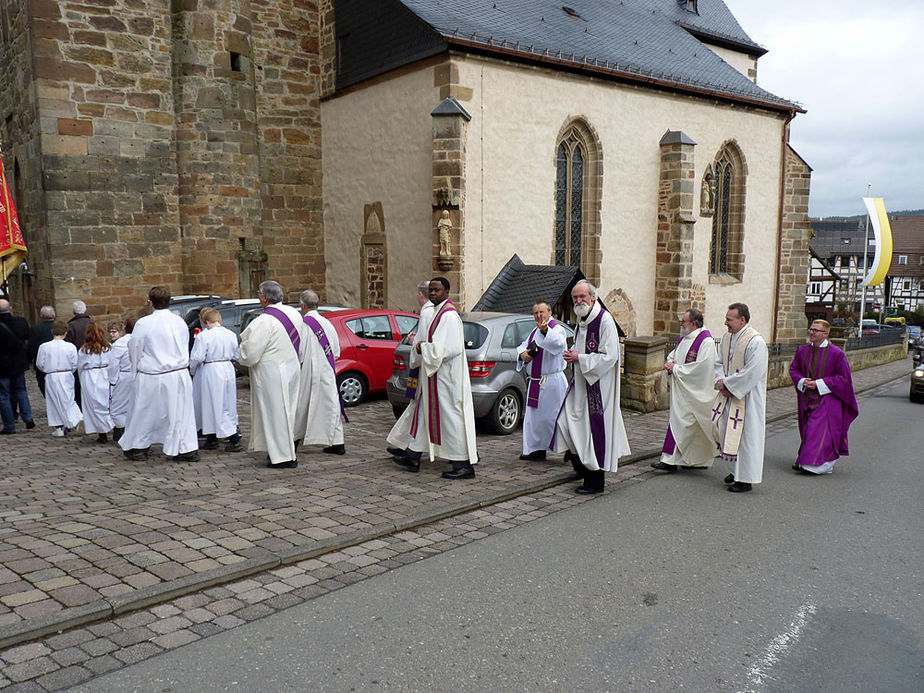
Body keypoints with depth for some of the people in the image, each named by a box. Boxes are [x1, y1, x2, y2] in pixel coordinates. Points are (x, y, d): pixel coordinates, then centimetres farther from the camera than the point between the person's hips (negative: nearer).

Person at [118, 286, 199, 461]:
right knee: (182, 412, 10)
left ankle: (138, 447, 26)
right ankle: (188, 449, 10)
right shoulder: (180, 322, 1)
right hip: (180, 374, 3)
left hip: (152, 378, -3)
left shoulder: (143, 323, -12)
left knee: (145, 412, 13)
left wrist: (137, 369, 14)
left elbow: (134, 350, -2)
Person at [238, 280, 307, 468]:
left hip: (271, 374, -8)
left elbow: (251, 353, -19)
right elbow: (302, 344, 12)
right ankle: (289, 453, 27)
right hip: (291, 370, 8)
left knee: (275, 413, 2)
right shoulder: (294, 314, 3)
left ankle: (284, 457, 8)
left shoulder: (264, 321, -22)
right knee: (287, 411, 17)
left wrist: (240, 358, 2)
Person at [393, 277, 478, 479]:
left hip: (445, 377, -11)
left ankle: (464, 465, 1)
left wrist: (423, 347, -12)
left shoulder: (448, 315, -18)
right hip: (435, 375, 11)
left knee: (451, 416, -6)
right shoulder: (439, 312, 15)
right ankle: (413, 457, 25)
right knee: (425, 413, 15)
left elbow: (445, 348, -26)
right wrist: (425, 345, 5)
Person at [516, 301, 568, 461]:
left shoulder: (557, 329, -11)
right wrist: (522, 354, -4)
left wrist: (545, 331, -52)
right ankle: (537, 449, 19)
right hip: (534, 381, 8)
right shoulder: (536, 331, 15)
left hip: (551, 382, -8)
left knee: (551, 417, -5)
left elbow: (558, 343, -33)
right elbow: (523, 346, 21)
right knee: (534, 417, 10)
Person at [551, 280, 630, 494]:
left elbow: (609, 356, -21)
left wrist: (579, 358, -17)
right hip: (580, 382, 9)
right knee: (567, 423, 10)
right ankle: (581, 466, 29)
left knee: (593, 429, -3)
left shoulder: (605, 320, -16)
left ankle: (595, 481, 8)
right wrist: (572, 353, 3)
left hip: (598, 385, -9)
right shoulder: (581, 319, 11)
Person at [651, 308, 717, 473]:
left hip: (693, 391, -9)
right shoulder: (684, 338, 13)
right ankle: (701, 460, 22)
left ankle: (670, 460, -6)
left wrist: (676, 369, -16)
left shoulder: (706, 342, -14)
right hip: (681, 388, 9)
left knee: (681, 421, -9)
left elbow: (701, 368, -22)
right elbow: (673, 355, 23)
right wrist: (670, 363, -1)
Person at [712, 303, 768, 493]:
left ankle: (745, 479, 11)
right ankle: (738, 468, 29)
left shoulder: (755, 342, -18)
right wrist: (721, 381, -4)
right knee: (719, 426, 10)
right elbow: (719, 362, 14)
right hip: (728, 393, 8)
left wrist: (727, 383, -16)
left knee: (745, 435, -1)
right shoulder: (727, 337, 7)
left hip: (747, 397, -8)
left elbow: (752, 372, -22)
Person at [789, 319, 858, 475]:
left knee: (820, 430, -11)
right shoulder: (802, 351, 4)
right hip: (807, 399, 6)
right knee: (808, 431, 10)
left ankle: (813, 464, -11)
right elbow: (793, 369, 14)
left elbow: (843, 377, -8)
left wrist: (819, 384, -16)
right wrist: (802, 381, -7)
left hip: (827, 399, -6)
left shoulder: (836, 353, -10)